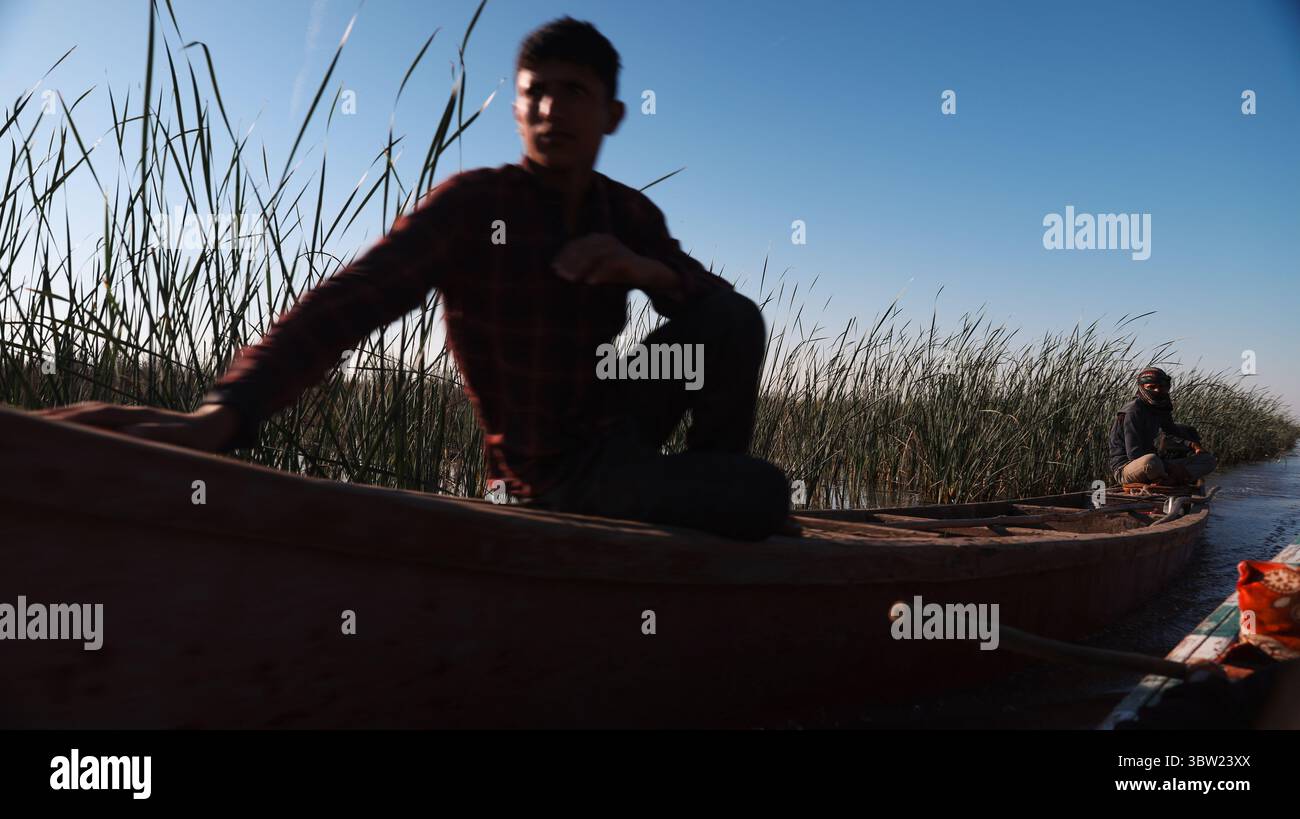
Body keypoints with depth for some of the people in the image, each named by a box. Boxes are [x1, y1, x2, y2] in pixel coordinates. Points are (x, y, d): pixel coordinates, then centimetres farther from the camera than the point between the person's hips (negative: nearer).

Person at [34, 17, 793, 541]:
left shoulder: (631, 215, 1)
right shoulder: (472, 205, -17)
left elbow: (718, 303, -1)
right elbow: (351, 302, -30)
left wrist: (652, 270, -25)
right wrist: (225, 412, -47)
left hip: (616, 420, 6)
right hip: (562, 473, -5)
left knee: (737, 317, -13)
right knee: (765, 493, -20)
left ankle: (715, 491, 4)